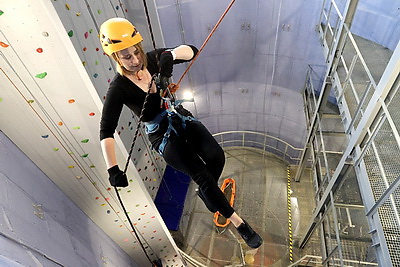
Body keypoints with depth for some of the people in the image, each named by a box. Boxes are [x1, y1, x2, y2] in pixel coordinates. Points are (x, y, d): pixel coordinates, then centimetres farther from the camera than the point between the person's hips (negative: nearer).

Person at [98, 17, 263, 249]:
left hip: (182, 119, 4)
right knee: (202, 174, -13)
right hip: (163, 136, -4)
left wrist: (171, 54, -28)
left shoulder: (153, 59, -5)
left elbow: (191, 51, -6)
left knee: (216, 156, -16)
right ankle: (239, 223, 7)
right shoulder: (119, 88, -15)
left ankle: (206, 193, 20)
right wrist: (113, 170, -26)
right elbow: (107, 131, -17)